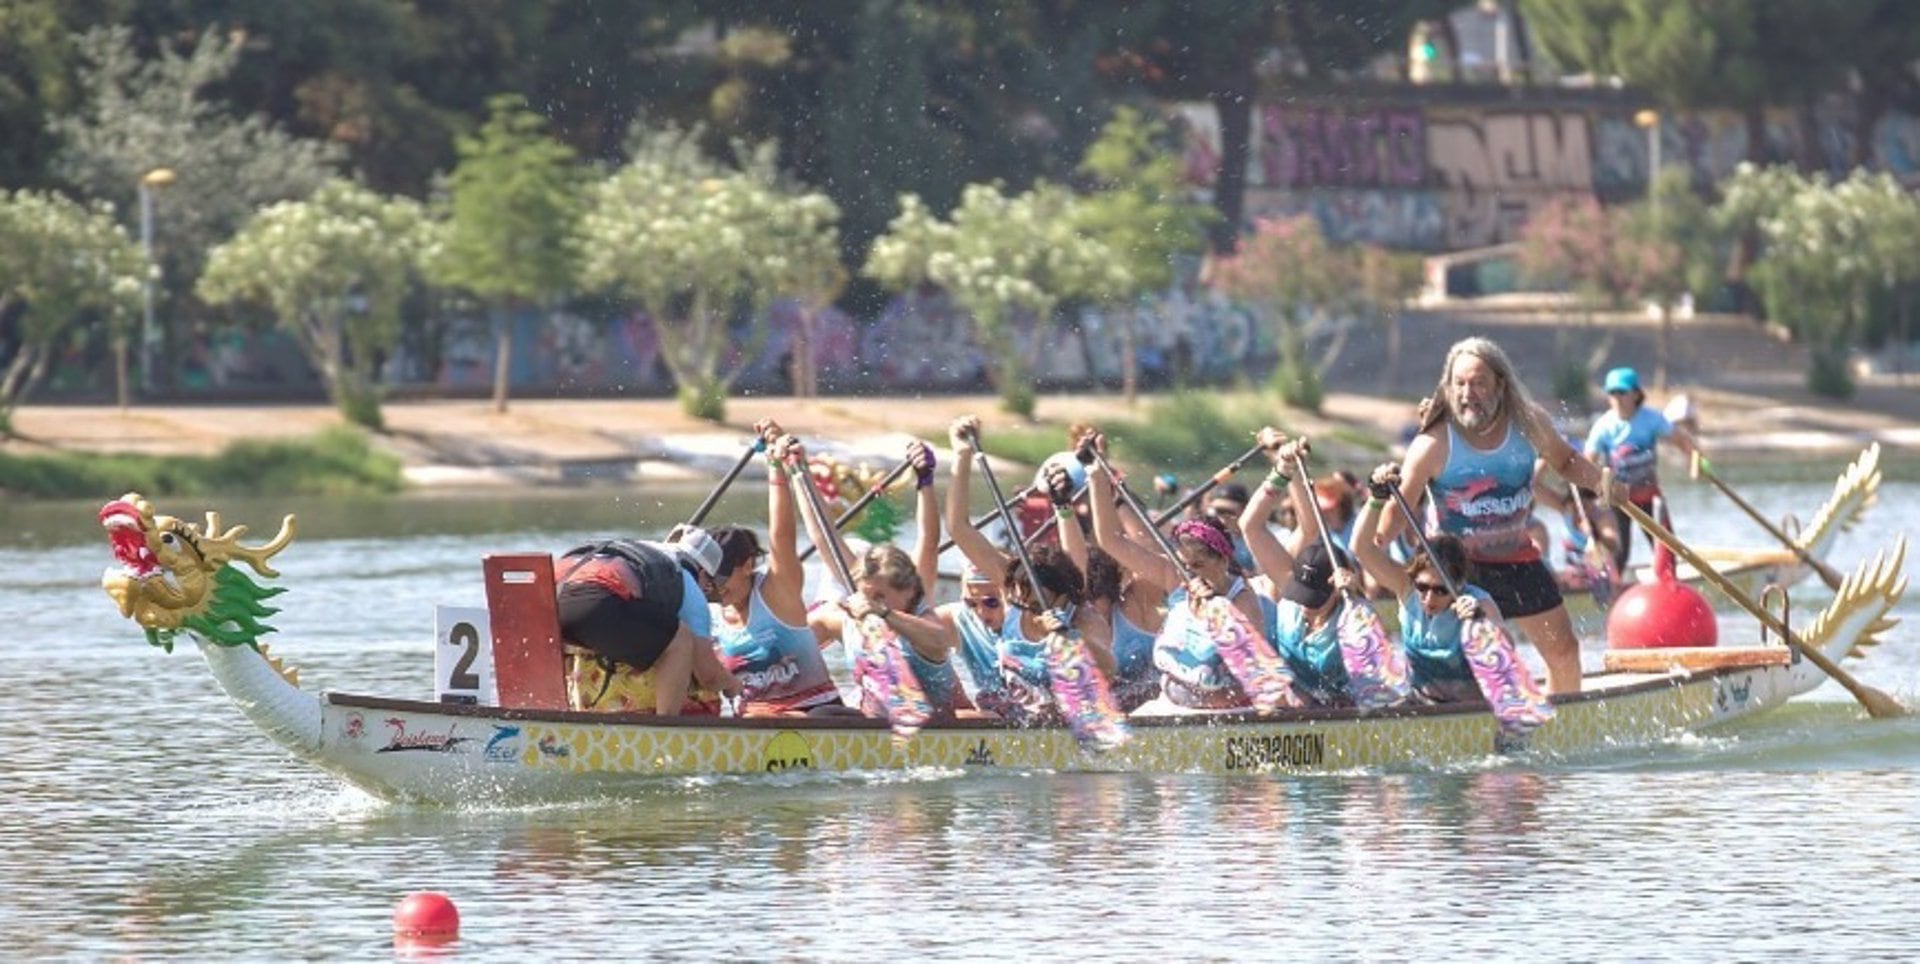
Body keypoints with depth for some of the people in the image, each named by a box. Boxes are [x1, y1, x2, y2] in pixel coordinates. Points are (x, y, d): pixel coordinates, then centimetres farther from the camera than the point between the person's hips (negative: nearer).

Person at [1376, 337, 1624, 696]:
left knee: (1564, 651, 13)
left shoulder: (1529, 424, -10)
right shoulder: (1433, 445, -21)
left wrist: (1599, 481, -7)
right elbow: (1398, 510, -19)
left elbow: (1563, 461, 11)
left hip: (1518, 558, 4)